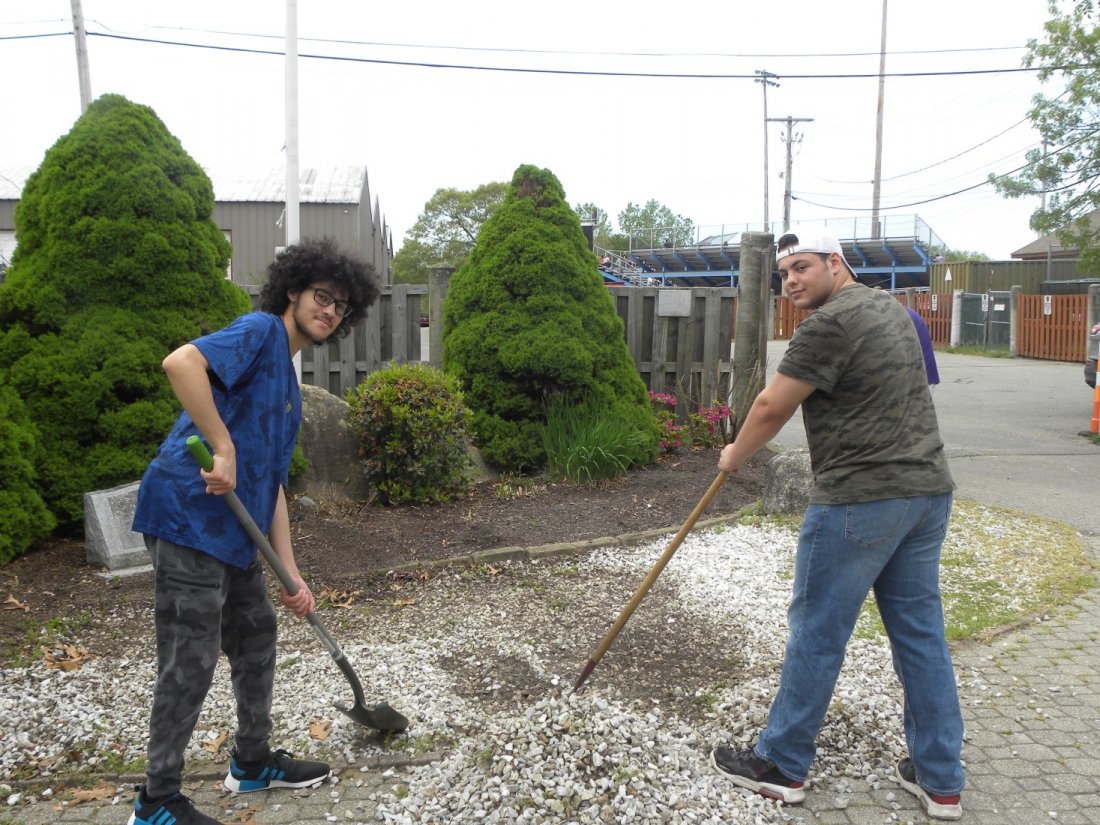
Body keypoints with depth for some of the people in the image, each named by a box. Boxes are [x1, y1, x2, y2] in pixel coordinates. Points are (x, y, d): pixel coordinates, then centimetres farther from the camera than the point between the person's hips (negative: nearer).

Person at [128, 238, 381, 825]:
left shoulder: (288, 385, 20)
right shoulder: (260, 331, -7)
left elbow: (272, 485, 19)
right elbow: (180, 363, -27)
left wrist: (292, 576, 15)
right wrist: (223, 448, -25)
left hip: (232, 529, 10)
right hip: (188, 514, -10)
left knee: (256, 633, 19)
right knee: (190, 662, -2)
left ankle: (253, 762, 37)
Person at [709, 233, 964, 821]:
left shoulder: (829, 324, -14)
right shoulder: (890, 309, 16)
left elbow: (771, 408, -11)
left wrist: (735, 456, 6)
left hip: (859, 501, -9)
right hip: (927, 491, 9)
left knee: (817, 631, 3)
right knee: (920, 631, 14)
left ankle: (781, 766, 17)